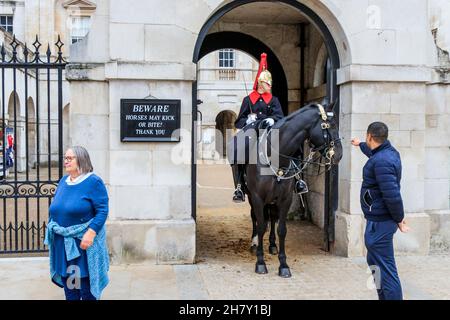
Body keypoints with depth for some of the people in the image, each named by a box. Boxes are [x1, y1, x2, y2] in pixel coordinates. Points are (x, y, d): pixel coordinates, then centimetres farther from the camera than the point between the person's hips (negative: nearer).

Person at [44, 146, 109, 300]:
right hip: (62, 241, 6)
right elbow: (54, 209, 18)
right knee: (67, 280, 14)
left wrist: (90, 233, -26)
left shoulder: (93, 181, -11)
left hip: (84, 240, -6)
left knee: (85, 280, 2)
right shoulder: (63, 181, 10)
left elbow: (102, 211, -17)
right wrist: (52, 230, 14)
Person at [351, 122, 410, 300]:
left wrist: (399, 219, -16)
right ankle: (384, 297, 36)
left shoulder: (382, 161, -24)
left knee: (385, 268, -5)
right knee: (375, 262, 24)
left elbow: (392, 195, -28)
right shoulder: (388, 152, 8)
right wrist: (360, 145, 49)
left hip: (379, 222, -11)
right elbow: (373, 152, 33)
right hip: (380, 220, 11)